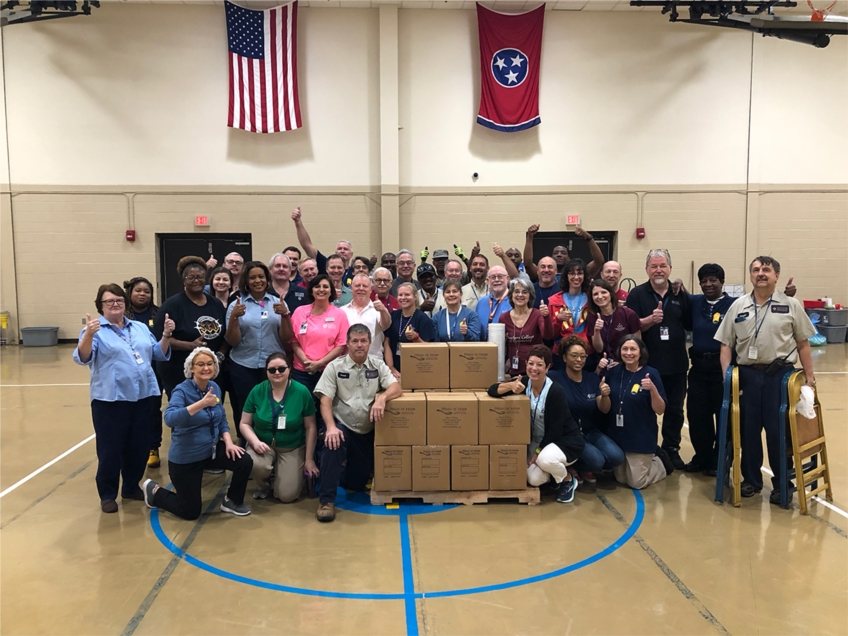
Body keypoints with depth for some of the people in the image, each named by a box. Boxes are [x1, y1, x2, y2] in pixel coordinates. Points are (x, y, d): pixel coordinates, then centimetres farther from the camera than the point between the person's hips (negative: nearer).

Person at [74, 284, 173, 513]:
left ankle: (131, 487, 30)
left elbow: (158, 354, 15)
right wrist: (88, 335, -32)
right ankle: (107, 494, 17)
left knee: (140, 446, 13)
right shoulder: (95, 330, -2)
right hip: (110, 399, -5)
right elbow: (82, 358, -16)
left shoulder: (141, 328, 14)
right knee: (110, 449, 3)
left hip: (142, 396, 5)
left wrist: (167, 335, -2)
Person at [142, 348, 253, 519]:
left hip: (211, 449, 6)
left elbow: (222, 420, 8)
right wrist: (202, 403, -45)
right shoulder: (182, 390, -20)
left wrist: (228, 442, -9)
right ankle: (154, 491, 27)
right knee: (191, 512, 2)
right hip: (185, 457, -6)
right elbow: (169, 418, -38)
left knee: (245, 461, -17)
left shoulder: (215, 388, 0)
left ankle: (232, 501, 10)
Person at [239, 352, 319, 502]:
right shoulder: (257, 391, -6)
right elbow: (244, 423, 1)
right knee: (255, 465, -33)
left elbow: (310, 428, -4)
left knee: (287, 496, -13)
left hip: (293, 448, -1)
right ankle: (263, 484, 6)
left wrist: (309, 459, -4)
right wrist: (256, 442, -19)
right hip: (264, 445, 1)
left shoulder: (302, 392, -10)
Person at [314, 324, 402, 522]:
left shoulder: (378, 365, 1)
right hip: (342, 426, -3)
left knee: (356, 482, 7)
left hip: (367, 431, 3)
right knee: (333, 443, -37)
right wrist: (331, 427, -28)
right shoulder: (335, 366, -6)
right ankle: (326, 500, -23)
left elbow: (397, 388, -10)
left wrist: (382, 397, -32)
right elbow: (325, 400, -12)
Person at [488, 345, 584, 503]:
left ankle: (568, 480, -3)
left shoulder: (556, 391, -24)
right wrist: (511, 386, -34)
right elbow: (492, 390, -15)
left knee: (545, 459, -36)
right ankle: (555, 471, 20)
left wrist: (538, 451, -17)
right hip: (538, 440, 5)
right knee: (534, 480, -15)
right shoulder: (523, 382, -9)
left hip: (566, 440, -5)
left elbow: (555, 430, -21)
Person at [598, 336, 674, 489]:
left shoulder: (651, 373, -13)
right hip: (616, 435, 5)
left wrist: (653, 389, -30)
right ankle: (649, 457, 38)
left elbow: (660, 410, -13)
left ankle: (661, 461, 28)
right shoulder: (614, 371, -1)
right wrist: (599, 370, -6)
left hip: (641, 437, -5)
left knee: (637, 483, 2)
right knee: (620, 479, 16)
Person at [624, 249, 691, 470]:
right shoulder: (637, 294, -3)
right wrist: (650, 319, -27)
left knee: (675, 409, 11)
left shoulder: (680, 295, 6)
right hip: (647, 363, -3)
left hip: (676, 364, 3)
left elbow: (690, 324, 10)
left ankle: (672, 449, 24)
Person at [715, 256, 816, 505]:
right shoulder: (738, 306, 6)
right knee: (748, 430, 8)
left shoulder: (791, 305, 2)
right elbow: (726, 344, 7)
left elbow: (803, 344, 4)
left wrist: (809, 376, 0)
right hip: (747, 374, 2)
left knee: (778, 431, 1)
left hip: (780, 374, -2)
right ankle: (751, 479, 23)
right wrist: (726, 374, -2)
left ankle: (782, 484, 17)